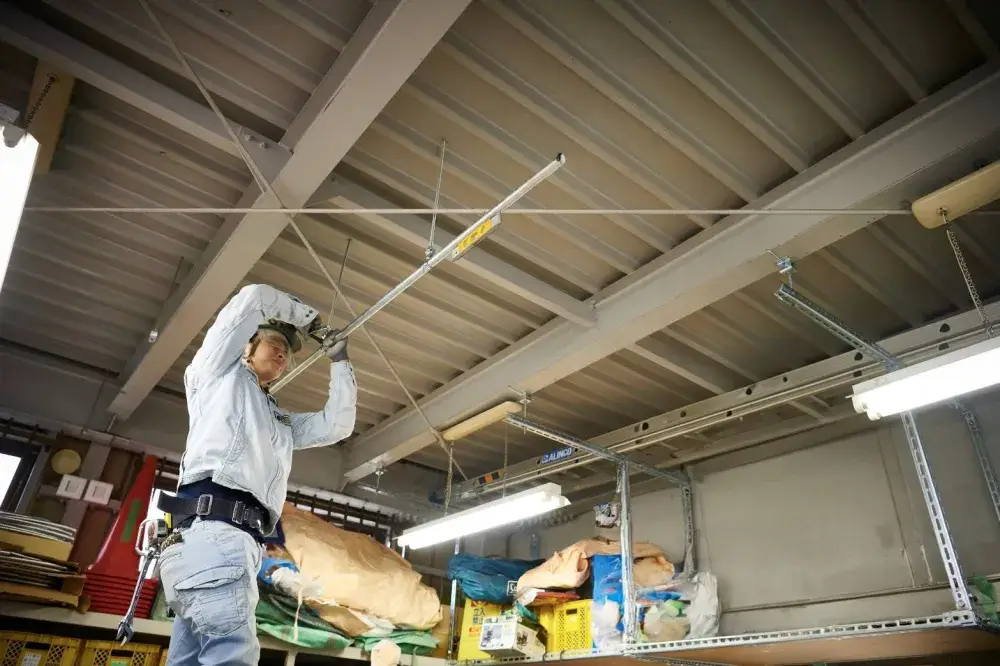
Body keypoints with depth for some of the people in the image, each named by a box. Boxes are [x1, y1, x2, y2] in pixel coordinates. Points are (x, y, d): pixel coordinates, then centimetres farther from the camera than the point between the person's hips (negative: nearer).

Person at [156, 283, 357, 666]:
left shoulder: (281, 423, 35)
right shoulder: (218, 374, 17)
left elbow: (337, 426, 26)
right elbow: (253, 299, 10)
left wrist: (339, 361, 27)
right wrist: (307, 317, 22)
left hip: (232, 540, 8)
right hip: (211, 532, -8)